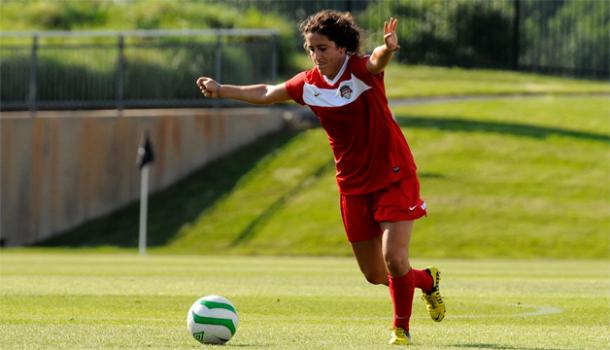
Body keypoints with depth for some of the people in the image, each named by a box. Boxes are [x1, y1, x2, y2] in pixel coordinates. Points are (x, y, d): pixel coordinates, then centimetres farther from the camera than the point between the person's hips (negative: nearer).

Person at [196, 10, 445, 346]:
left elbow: (377, 61, -42)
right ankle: (426, 280, 37)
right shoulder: (309, 84, 1)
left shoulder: (361, 71, -17)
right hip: (353, 187, 6)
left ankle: (401, 328, 3)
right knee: (374, 275, 8)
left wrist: (387, 48, -64)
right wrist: (222, 90, 16)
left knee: (394, 258, -18)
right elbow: (267, 94, 19)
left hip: (394, 177, -6)